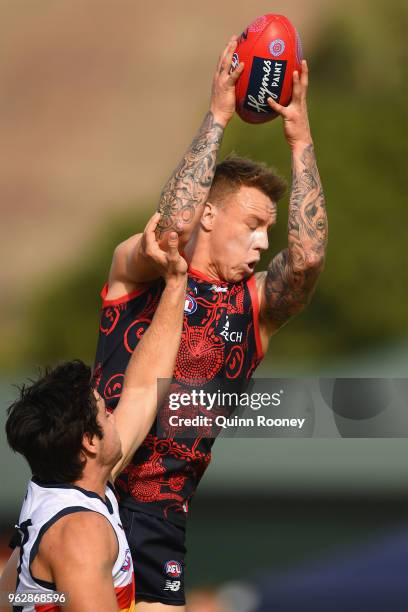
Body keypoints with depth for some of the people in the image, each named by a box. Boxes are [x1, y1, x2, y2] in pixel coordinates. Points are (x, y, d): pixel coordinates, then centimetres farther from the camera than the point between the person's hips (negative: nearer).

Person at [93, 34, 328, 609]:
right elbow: (175, 223, -23)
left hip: (162, 514, 3)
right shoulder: (136, 267, 0)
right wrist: (217, 115, -18)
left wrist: (300, 136, -14)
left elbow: (308, 256, -14)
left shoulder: (258, 304, 6)